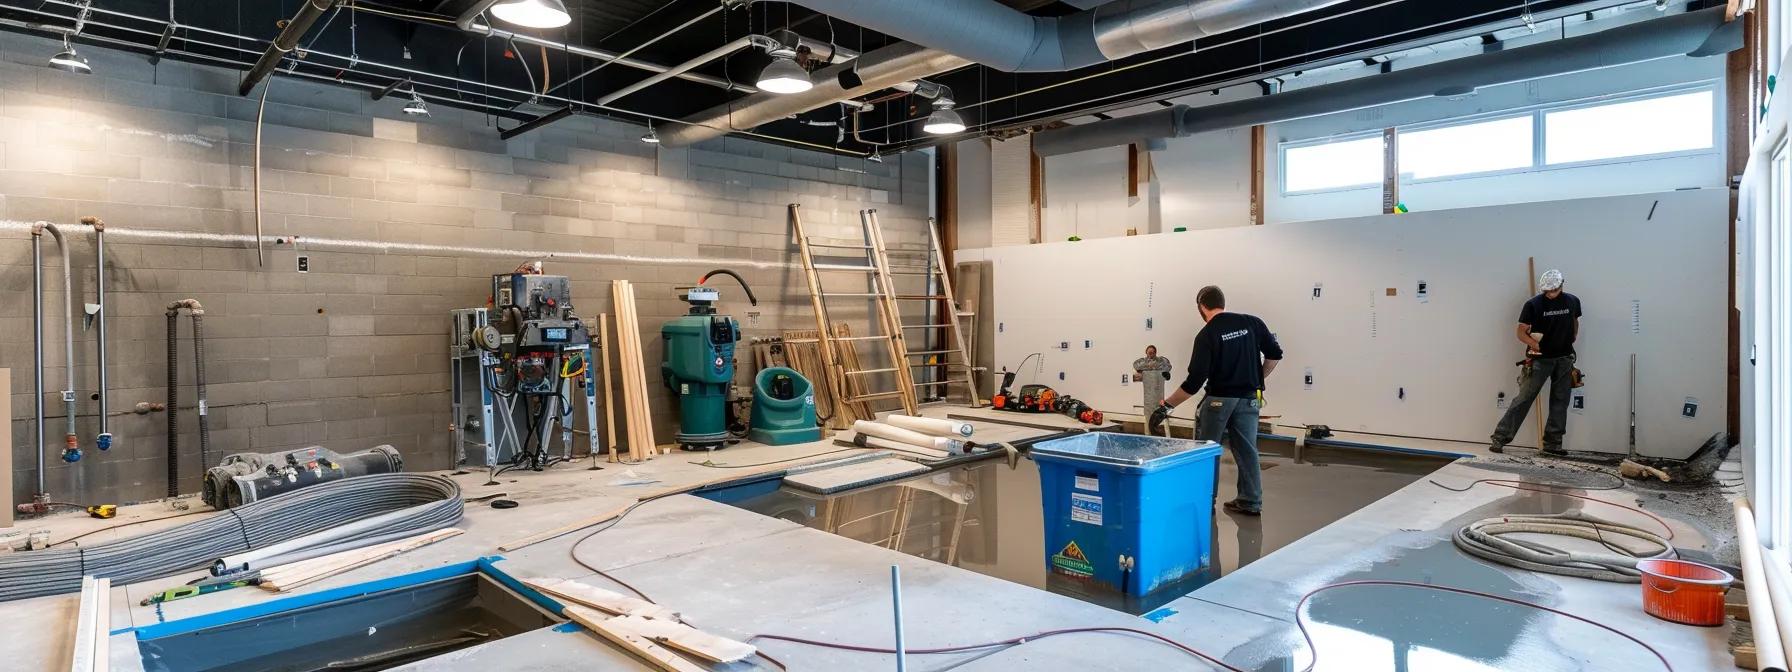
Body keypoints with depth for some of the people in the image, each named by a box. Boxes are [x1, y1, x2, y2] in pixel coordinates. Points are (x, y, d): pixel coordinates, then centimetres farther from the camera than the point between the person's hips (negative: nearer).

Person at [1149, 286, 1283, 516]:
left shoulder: (1206, 335, -12)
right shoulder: (1251, 322, 0)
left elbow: (1194, 382, -16)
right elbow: (1275, 355, 4)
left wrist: (1166, 406, -12)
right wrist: (1256, 378, 17)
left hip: (1219, 398, -4)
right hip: (1249, 398, 5)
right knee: (1246, 450, 12)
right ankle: (1251, 502, 18)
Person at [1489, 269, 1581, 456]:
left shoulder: (1572, 301, 2)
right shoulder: (1533, 304, -10)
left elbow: (1575, 322, 21)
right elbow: (1521, 333, -7)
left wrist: (1570, 342, 10)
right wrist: (1537, 346, -18)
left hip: (1564, 359, 4)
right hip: (1540, 359, -4)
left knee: (1560, 402, 7)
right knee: (1523, 399, -7)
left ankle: (1552, 443, 15)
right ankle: (1500, 438, -5)